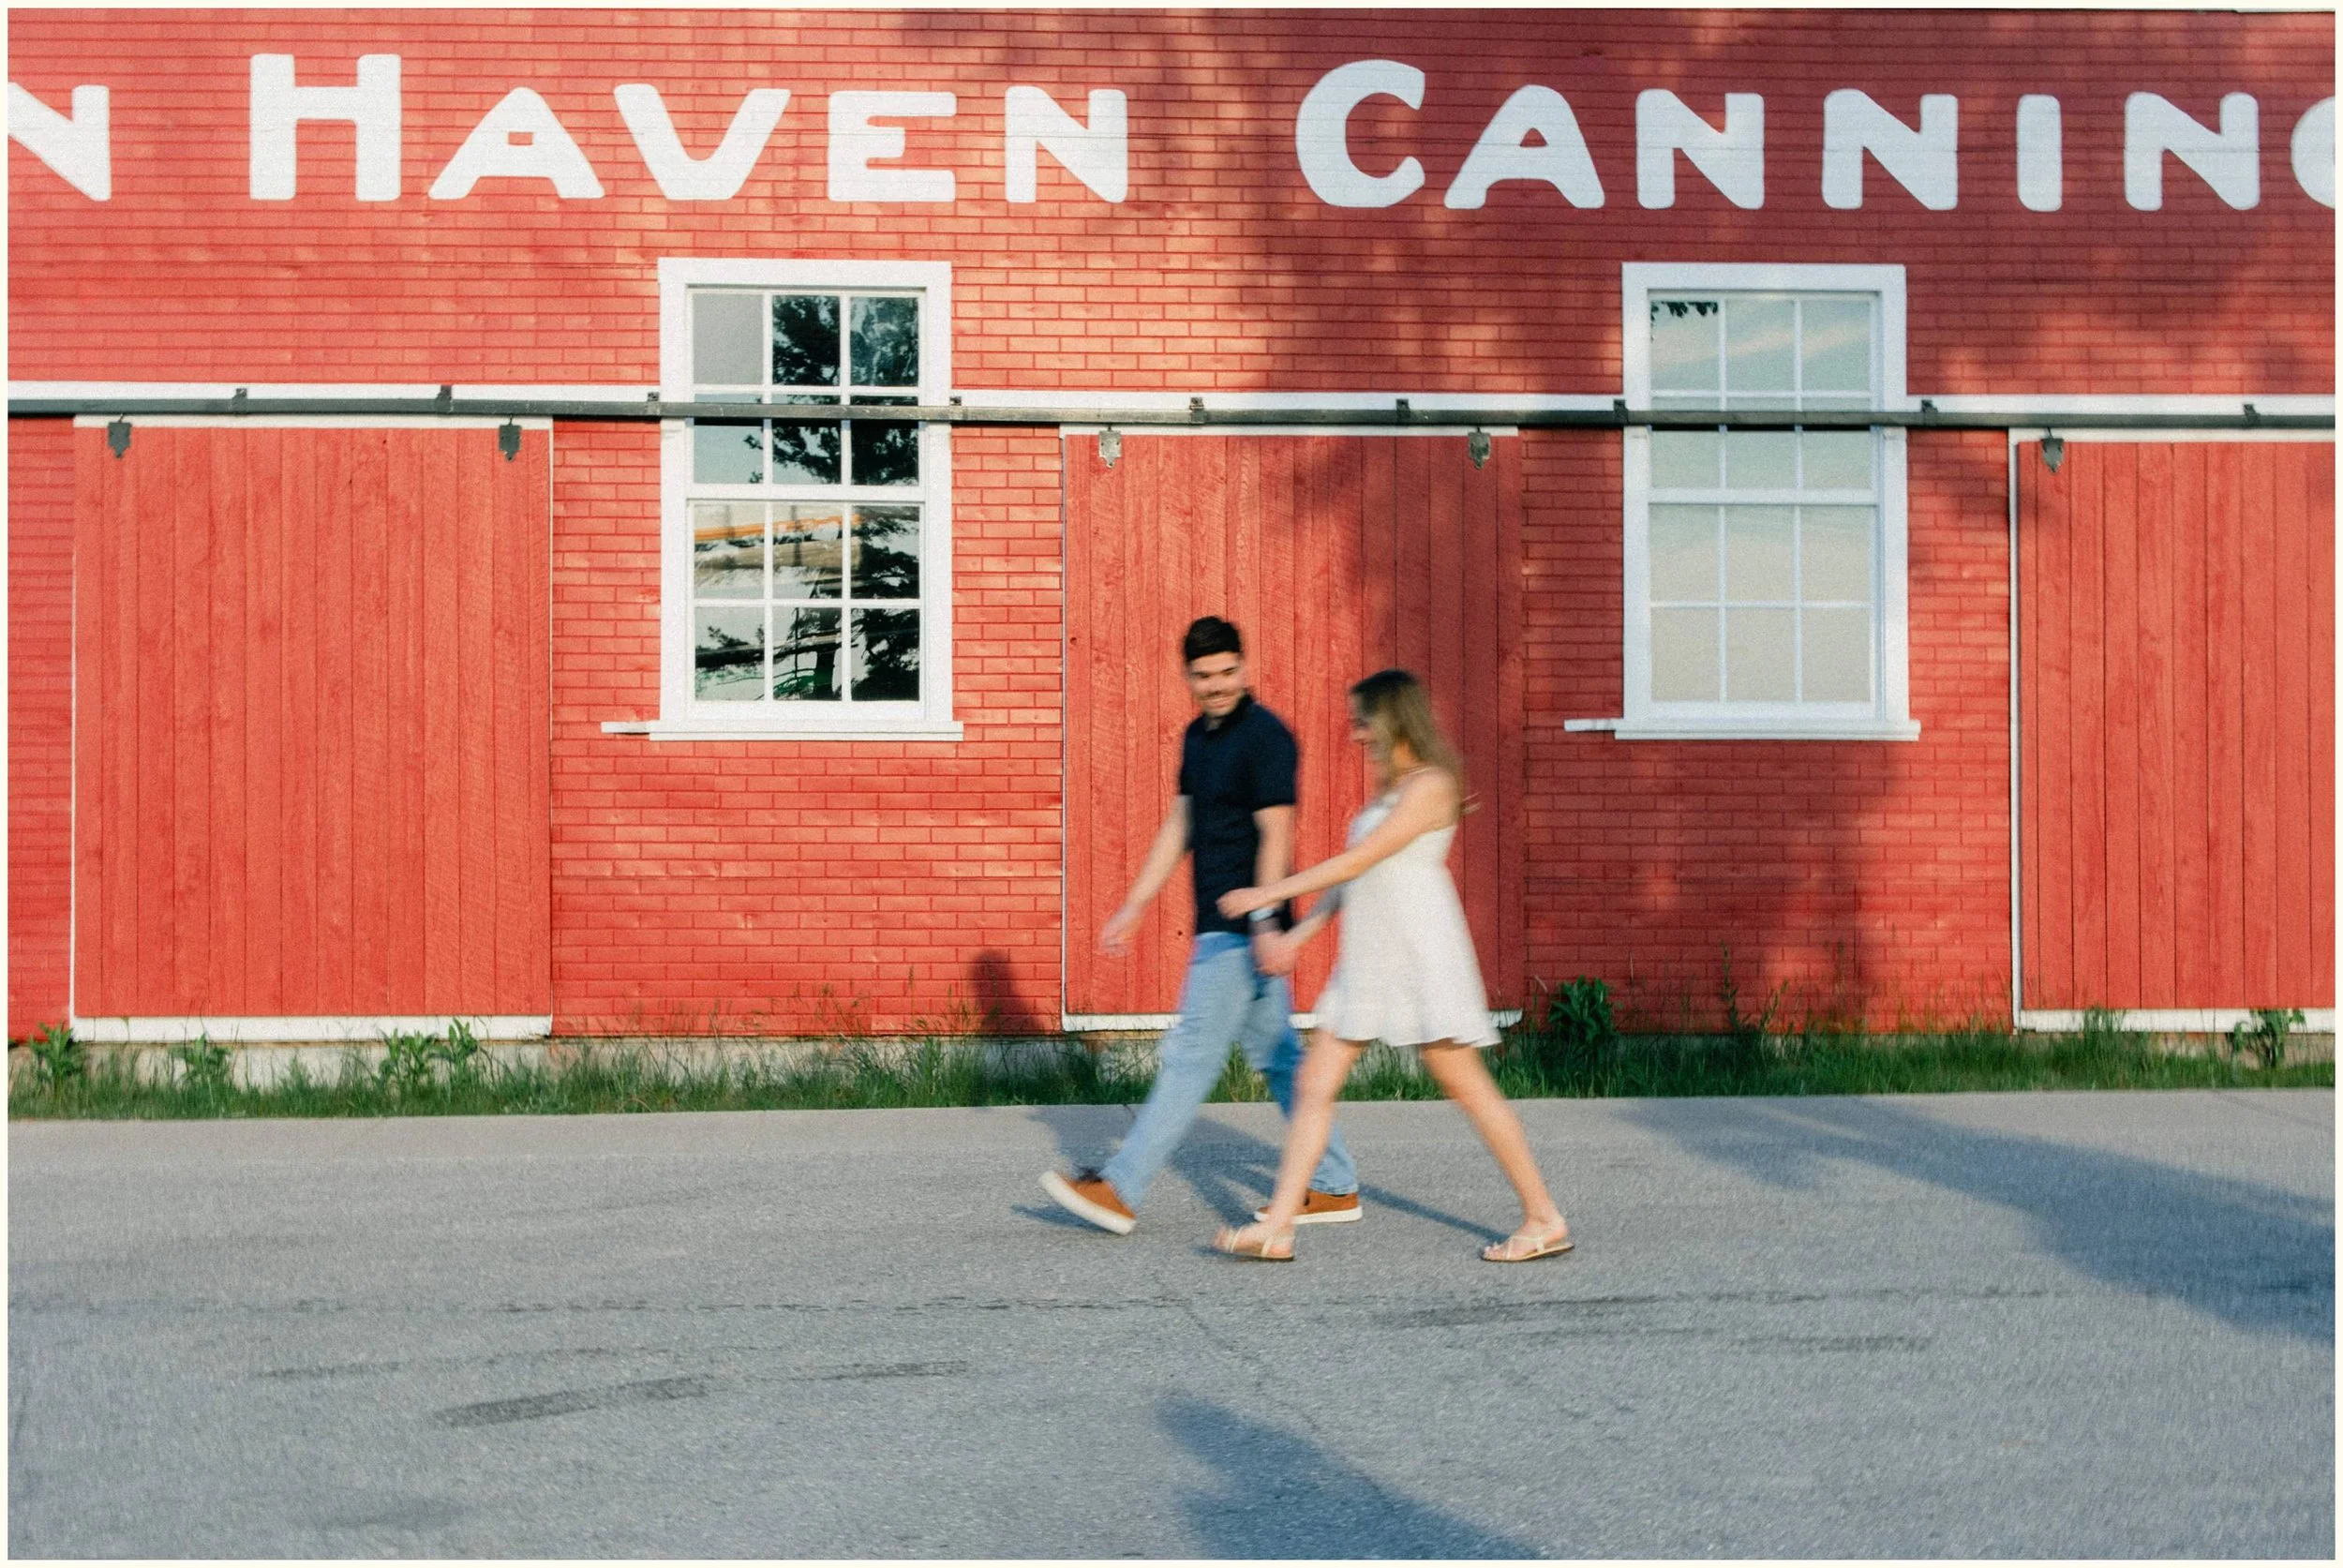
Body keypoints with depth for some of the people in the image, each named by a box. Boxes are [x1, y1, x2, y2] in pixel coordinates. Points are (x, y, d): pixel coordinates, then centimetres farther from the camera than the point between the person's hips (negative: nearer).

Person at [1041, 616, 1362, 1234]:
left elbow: (1276, 835, -21)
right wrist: (1133, 907, 19)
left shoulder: (1266, 736, -13)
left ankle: (1120, 1189, -3)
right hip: (1221, 927, 10)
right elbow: (1178, 827, 20)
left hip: (1244, 930, -10)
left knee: (1191, 1053, -6)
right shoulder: (1198, 736, 14)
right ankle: (1336, 1187, 19)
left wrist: (1265, 922, -30)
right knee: (1277, 1055, 13)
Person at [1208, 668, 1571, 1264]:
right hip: (1368, 957, 9)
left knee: (1467, 1086, -4)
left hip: (1420, 952, -9)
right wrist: (1300, 932, 14)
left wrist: (1268, 894, -15)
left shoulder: (1430, 785, -12)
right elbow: (1355, 874, 20)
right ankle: (1276, 1229, 3)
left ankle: (1545, 1220, 6)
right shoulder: (1389, 787, 18)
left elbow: (1357, 862, -16)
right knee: (1315, 1081, 2)